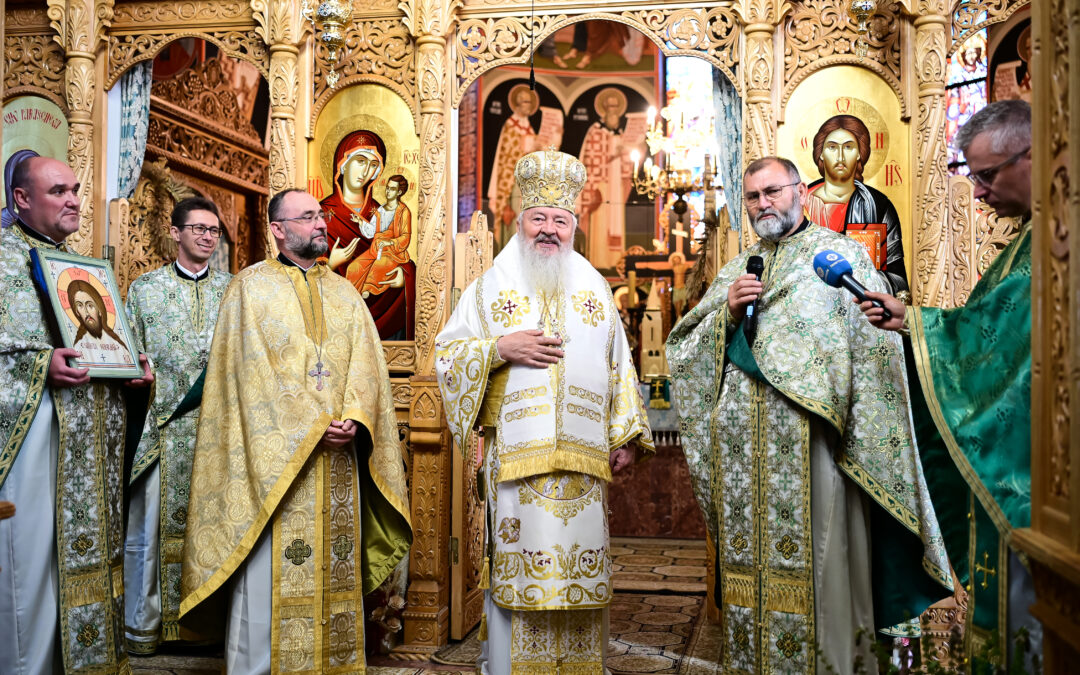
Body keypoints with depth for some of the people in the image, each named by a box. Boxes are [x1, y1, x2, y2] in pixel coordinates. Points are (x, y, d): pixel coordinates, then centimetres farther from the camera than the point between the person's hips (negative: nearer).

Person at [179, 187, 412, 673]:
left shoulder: (344, 293, 16)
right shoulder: (251, 286, 2)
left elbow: (366, 365, 7)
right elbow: (254, 368, -8)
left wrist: (355, 419, -12)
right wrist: (312, 425, -14)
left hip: (338, 454, 4)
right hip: (275, 455, -4)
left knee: (336, 568, 6)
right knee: (271, 572, -3)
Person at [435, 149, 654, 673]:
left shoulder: (596, 290, 16)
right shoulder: (490, 288, 10)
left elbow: (620, 368, 16)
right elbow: (446, 355, 5)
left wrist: (625, 433, 7)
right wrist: (500, 348, -11)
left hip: (583, 458, 2)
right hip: (514, 453, -2)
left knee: (580, 569, 3)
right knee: (517, 570, -2)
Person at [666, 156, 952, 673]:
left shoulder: (840, 254, 7)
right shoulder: (736, 270, 20)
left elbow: (873, 345, -1)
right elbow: (684, 344, 14)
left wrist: (857, 435, -10)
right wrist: (728, 310, -4)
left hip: (806, 433, -4)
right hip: (739, 439, 4)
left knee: (809, 550, -5)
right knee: (748, 552, 4)